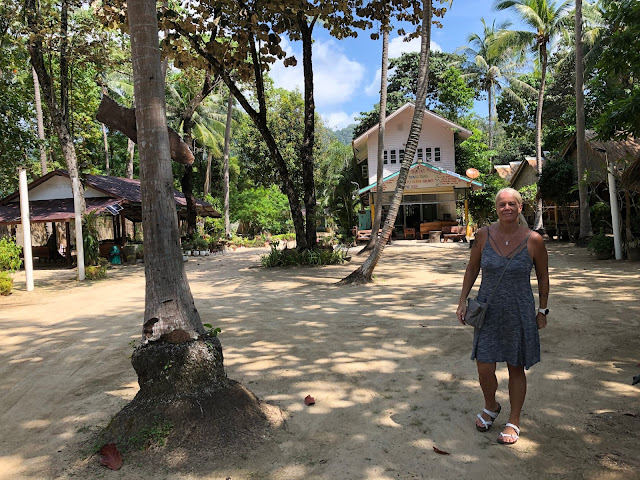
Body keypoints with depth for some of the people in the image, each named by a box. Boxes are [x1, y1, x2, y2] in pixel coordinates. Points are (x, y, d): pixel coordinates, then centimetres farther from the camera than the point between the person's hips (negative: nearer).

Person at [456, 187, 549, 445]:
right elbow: (472, 269, 6)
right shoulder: (484, 235, -5)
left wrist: (542, 310, 6)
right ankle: (491, 407, 35)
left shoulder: (533, 240, -8)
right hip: (488, 311, 1)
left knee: (516, 369, 11)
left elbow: (543, 277, 4)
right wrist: (463, 301, 4)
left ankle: (514, 421, 31)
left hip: (519, 313, -1)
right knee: (484, 369, 3)